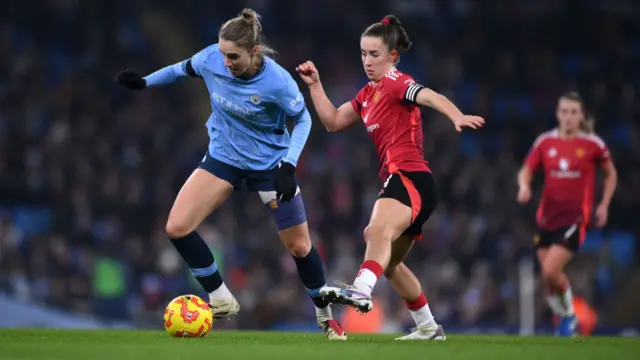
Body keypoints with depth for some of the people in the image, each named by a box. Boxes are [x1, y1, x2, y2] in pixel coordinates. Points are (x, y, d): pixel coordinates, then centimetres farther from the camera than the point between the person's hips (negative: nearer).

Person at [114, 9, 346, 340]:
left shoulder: (277, 81, -29)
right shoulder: (211, 58, -19)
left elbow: (303, 119, -12)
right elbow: (184, 69, 5)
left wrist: (288, 166, -22)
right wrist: (145, 82, 8)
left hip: (270, 162, -3)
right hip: (223, 158, 3)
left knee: (299, 246, 3)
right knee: (177, 227, -13)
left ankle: (325, 315, 28)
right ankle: (221, 300, 2)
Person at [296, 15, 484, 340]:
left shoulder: (395, 82, -6)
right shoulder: (368, 93, 20)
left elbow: (430, 97, -25)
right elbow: (333, 122, 27)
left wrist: (457, 117, -43)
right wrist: (315, 85, 19)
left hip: (411, 178, -10)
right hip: (398, 180, 10)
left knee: (379, 231, -37)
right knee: (389, 262, 20)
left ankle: (361, 291, -61)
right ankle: (428, 328, 32)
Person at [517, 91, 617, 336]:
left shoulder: (593, 144, -3)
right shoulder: (545, 142, 2)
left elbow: (611, 174, 11)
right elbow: (526, 171, 5)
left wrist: (604, 205, 3)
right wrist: (524, 186, -17)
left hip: (576, 217, -4)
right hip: (548, 215, 4)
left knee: (550, 271, -17)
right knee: (548, 274, 5)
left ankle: (569, 314, 8)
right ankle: (562, 317, 27)